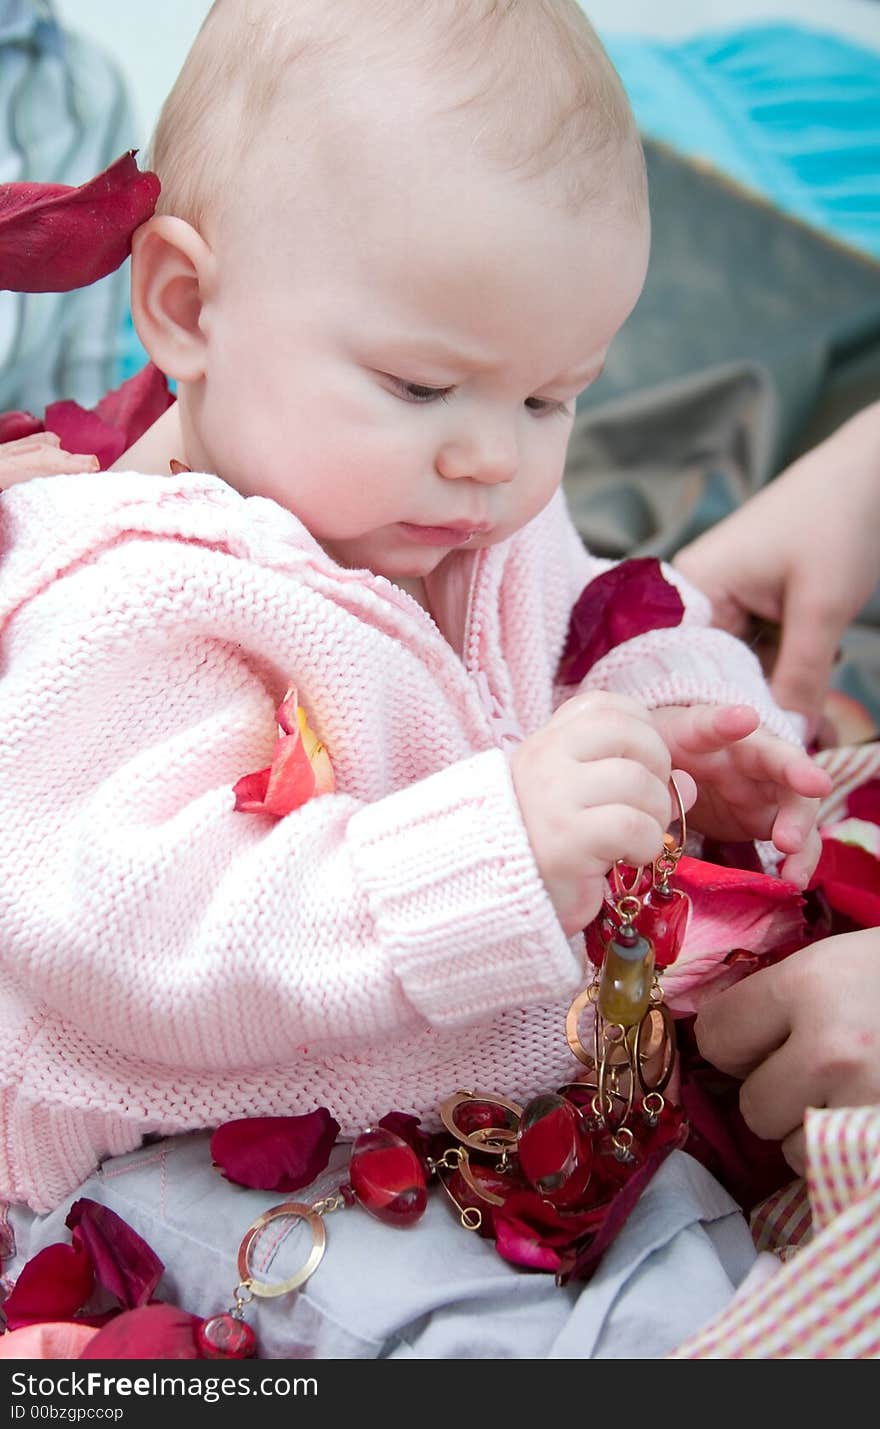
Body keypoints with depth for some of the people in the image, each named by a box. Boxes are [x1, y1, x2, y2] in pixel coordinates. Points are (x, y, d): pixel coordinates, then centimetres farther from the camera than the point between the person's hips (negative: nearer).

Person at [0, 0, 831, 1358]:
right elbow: (124, 936, -36)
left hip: (527, 1055, 7)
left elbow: (622, 634, 18)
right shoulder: (141, 610, -26)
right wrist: (491, 852, -43)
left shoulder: (492, 526, 1)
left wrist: (685, 725, -7)